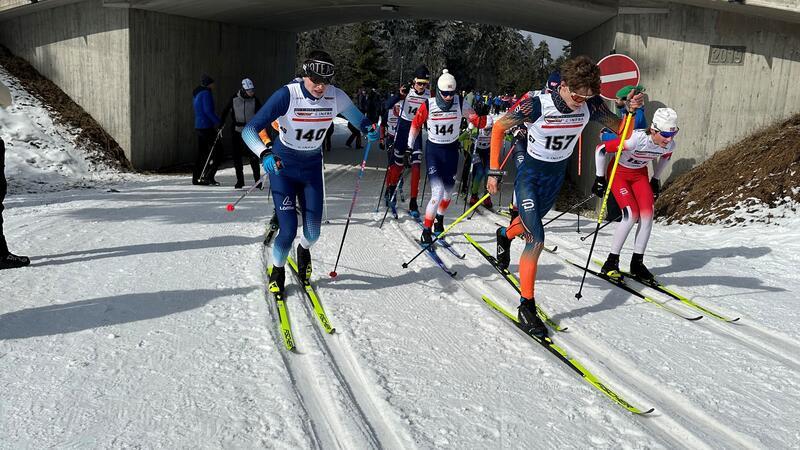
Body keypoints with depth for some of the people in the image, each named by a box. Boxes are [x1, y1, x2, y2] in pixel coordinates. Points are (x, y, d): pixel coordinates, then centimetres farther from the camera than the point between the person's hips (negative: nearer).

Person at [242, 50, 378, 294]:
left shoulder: (337, 97, -14)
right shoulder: (287, 95, -25)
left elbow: (358, 118, 5)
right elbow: (249, 129, -28)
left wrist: (369, 129, -19)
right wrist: (265, 153, -47)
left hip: (312, 168, 3)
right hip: (282, 166, -3)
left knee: (312, 233, 3)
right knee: (288, 230, -10)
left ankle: (304, 250, 43)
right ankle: (277, 271, 22)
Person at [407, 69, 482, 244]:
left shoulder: (460, 103, -11)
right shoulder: (428, 105, -14)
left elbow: (477, 121, -14)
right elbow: (416, 124, 1)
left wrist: (485, 121, -36)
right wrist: (409, 146, 5)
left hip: (452, 150, 3)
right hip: (433, 150, -3)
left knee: (448, 192, 14)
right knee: (438, 192, -16)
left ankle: (439, 220, 41)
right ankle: (426, 230, -2)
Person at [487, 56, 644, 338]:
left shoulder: (590, 105, -17)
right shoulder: (535, 105, -28)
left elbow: (621, 129, -3)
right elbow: (499, 128, -14)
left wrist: (631, 110, -25)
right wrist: (494, 172, -14)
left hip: (557, 176, 5)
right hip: (529, 174, -5)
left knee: (531, 223, 27)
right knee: (536, 239, -16)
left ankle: (505, 235, 64)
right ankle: (526, 306, -5)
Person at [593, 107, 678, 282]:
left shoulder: (670, 145, -18)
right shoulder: (635, 139, -36)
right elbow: (601, 149, -24)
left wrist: (655, 180, 14)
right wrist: (599, 179, -16)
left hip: (640, 174, 5)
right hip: (618, 172, -5)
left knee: (647, 215, -12)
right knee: (631, 215, -21)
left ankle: (637, 263, 0)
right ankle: (611, 262, -9)